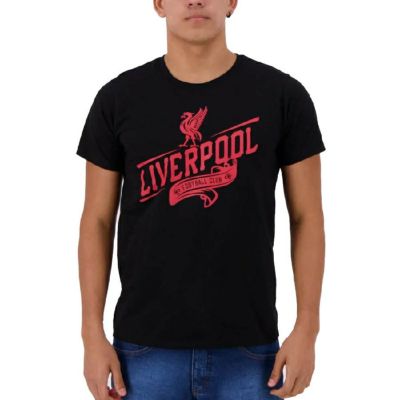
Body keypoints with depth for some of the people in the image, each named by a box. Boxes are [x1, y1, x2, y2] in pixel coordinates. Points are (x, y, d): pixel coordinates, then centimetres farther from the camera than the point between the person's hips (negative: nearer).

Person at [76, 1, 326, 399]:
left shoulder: (282, 95, -2)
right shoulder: (119, 99, 0)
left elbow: (307, 217, 1)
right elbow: (98, 221, 3)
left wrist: (307, 327, -4)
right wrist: (93, 334, -2)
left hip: (247, 347, 0)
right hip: (146, 345, 1)